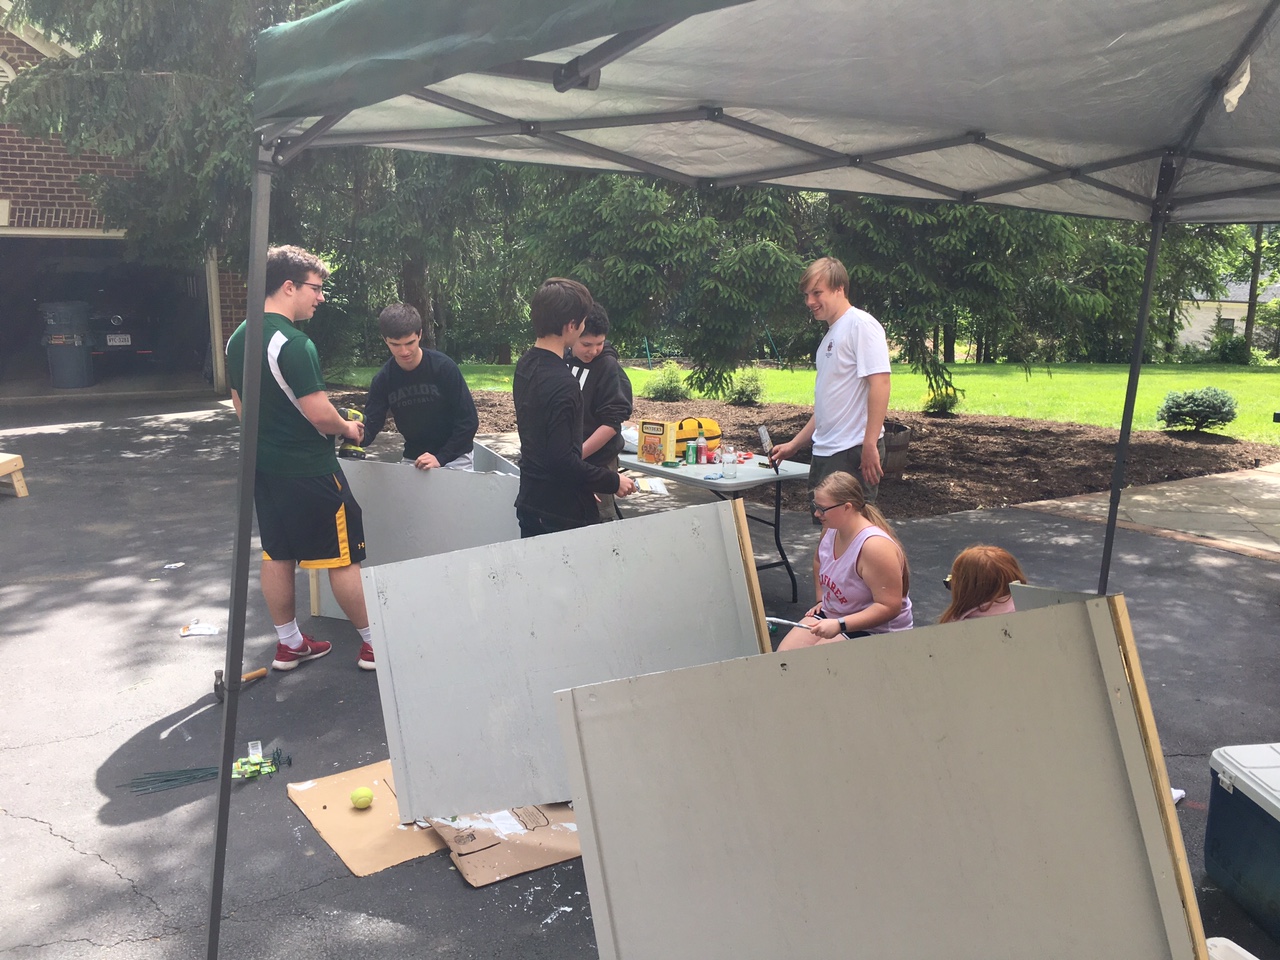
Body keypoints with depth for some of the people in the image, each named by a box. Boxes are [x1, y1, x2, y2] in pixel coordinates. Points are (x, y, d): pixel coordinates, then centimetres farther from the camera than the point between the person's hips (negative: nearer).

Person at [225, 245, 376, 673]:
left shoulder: (238, 340, 8)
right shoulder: (292, 344, -21)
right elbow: (319, 413, -22)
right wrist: (347, 427, -3)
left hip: (264, 465, 9)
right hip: (308, 469, -9)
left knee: (277, 555, 14)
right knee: (343, 556, 2)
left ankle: (288, 644, 25)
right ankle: (374, 641, 12)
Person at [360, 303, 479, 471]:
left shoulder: (444, 367, -19)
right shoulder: (383, 379, -8)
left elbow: (468, 421, -16)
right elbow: (370, 426, -11)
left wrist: (441, 457, -23)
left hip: (453, 457, -3)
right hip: (413, 458, 3)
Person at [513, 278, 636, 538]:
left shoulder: (525, 365, 5)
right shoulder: (561, 383, -24)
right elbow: (563, 460, -26)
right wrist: (613, 482, -15)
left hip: (529, 503, 9)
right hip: (563, 514, -9)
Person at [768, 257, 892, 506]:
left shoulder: (861, 324, -8)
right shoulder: (830, 336, 19)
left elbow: (880, 383, -18)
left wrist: (870, 445, -23)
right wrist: (794, 445, 21)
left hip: (853, 451, -9)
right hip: (824, 452, 9)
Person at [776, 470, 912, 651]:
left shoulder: (875, 546, -28)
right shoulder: (831, 529, -4)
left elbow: (889, 607, -29)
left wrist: (839, 625, -33)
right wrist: (821, 599, 12)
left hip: (875, 631, -7)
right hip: (831, 614, 8)